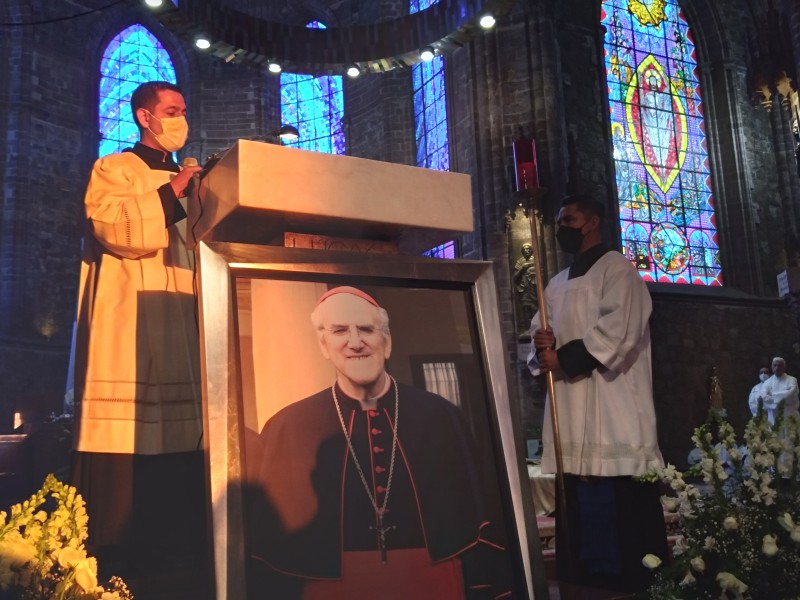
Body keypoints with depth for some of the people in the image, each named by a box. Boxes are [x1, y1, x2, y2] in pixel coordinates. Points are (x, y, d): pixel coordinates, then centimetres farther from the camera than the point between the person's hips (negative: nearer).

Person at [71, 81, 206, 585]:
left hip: (182, 323, 6)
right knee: (127, 433, -10)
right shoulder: (113, 170, 7)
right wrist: (174, 189, -9)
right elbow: (121, 230, -12)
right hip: (129, 324, -6)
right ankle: (115, 557, -3)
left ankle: (172, 548, 9)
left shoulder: (188, 183, 25)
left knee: (178, 431, 2)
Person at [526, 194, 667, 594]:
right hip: (571, 411, 7)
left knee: (624, 505, -6)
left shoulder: (616, 269, 0)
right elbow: (539, 331, 19)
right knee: (578, 504, 6)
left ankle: (640, 582, 4)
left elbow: (618, 331, -13)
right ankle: (582, 576, 14)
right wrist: (541, 346, -4)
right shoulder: (557, 285, 22)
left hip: (614, 410, -6)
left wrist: (563, 357, -12)